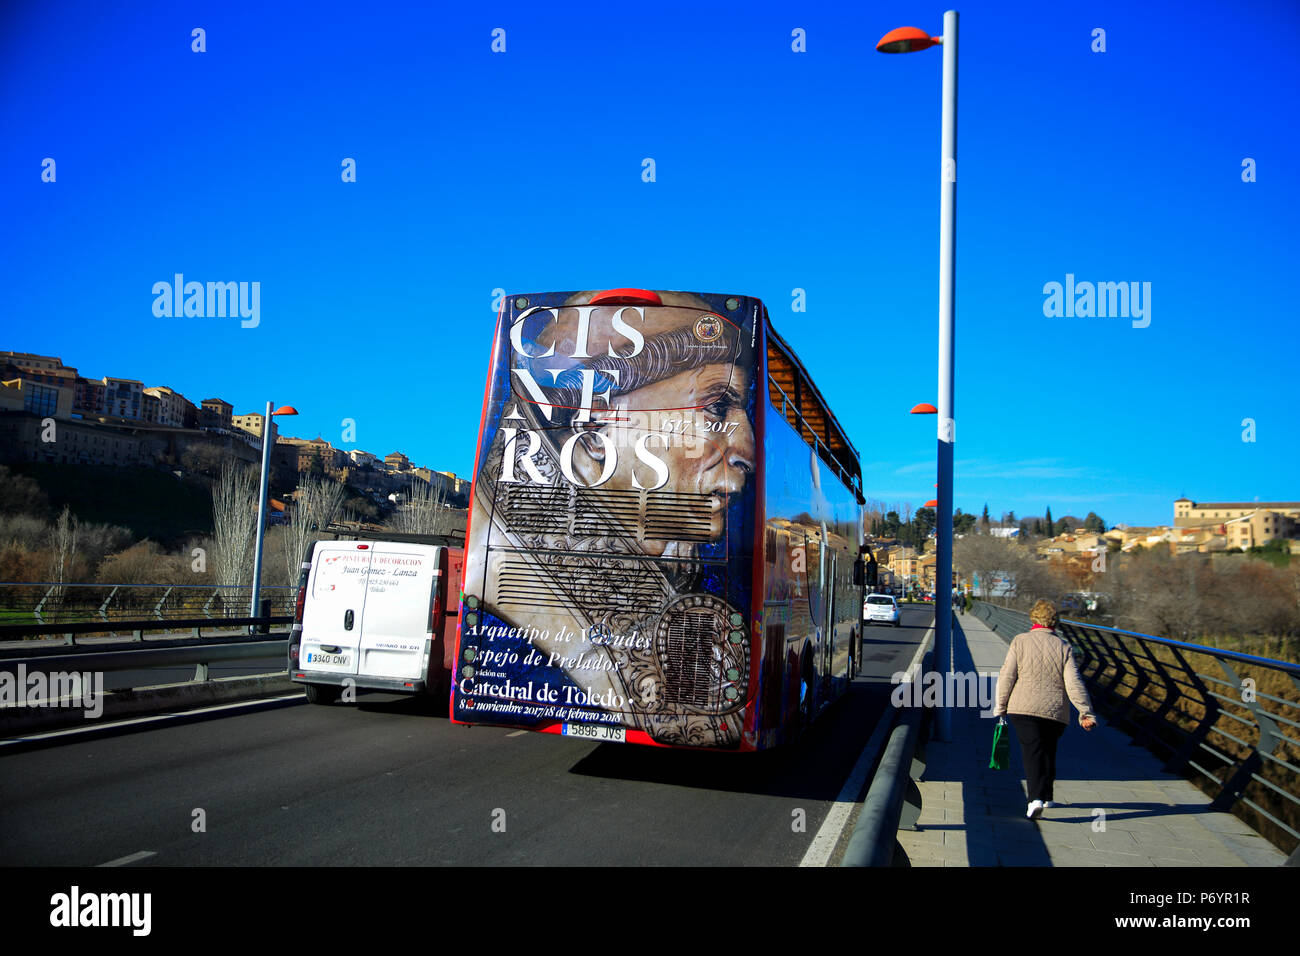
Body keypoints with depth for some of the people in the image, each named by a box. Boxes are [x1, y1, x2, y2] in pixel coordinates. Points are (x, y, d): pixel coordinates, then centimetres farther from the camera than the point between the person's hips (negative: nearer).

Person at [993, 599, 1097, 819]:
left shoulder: (1020, 641, -1)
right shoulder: (1063, 648, 3)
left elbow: (1007, 676, -4)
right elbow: (1074, 683, -5)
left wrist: (1000, 706, 3)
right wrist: (1086, 713, -3)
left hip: (1024, 709, -2)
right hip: (1056, 711, 2)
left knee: (1033, 753, -4)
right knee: (1048, 752, 19)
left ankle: (1036, 799, -20)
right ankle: (1046, 797, 26)